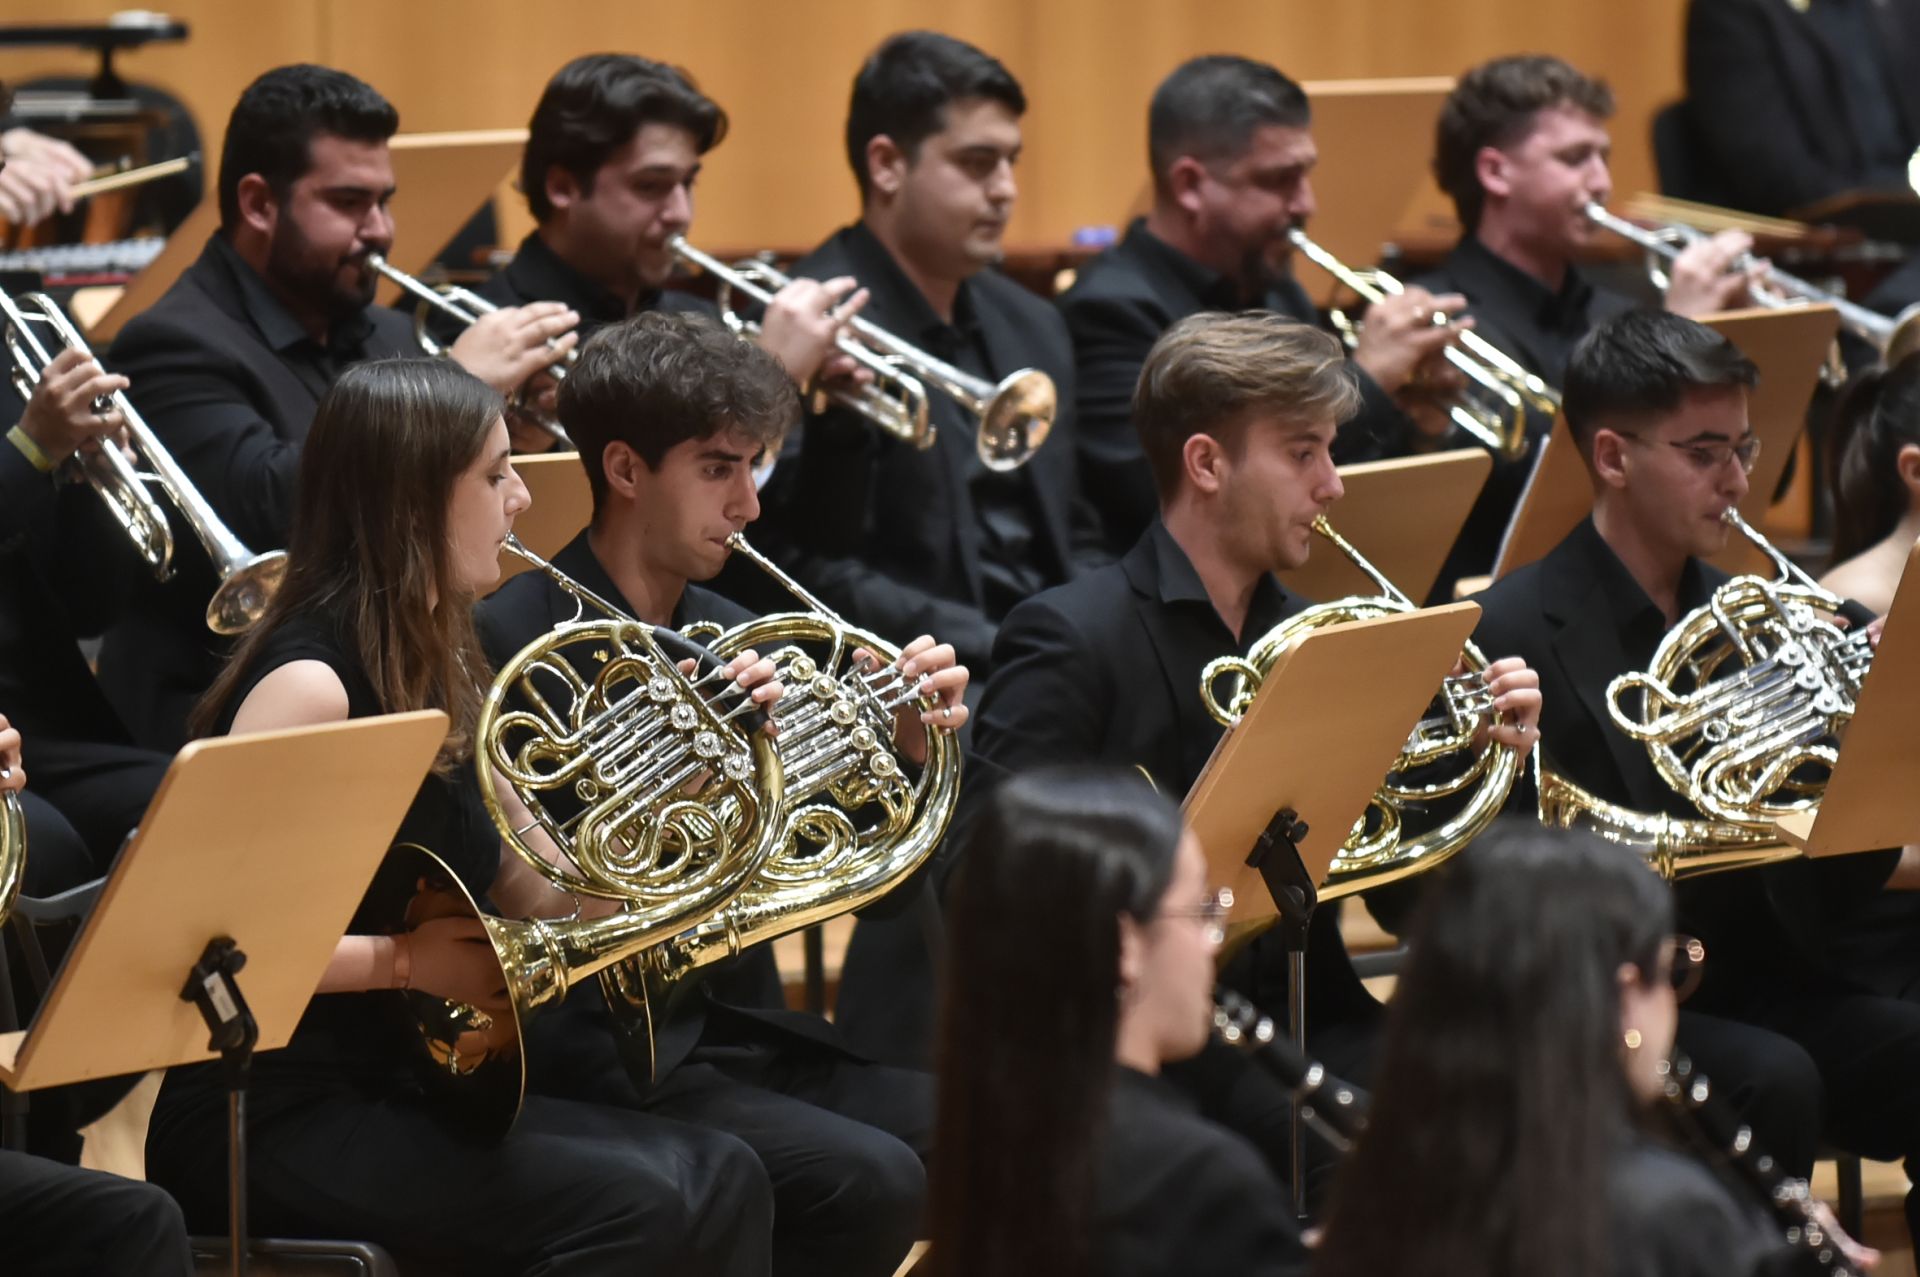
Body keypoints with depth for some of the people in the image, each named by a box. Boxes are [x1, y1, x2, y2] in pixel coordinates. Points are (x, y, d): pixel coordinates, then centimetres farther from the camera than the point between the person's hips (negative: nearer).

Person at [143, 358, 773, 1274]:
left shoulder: (437, 674, 11)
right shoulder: (312, 684, -17)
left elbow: (543, 898, 13)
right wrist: (404, 961, -21)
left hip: (400, 1094, 9)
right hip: (269, 1121, -9)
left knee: (719, 1182, -5)